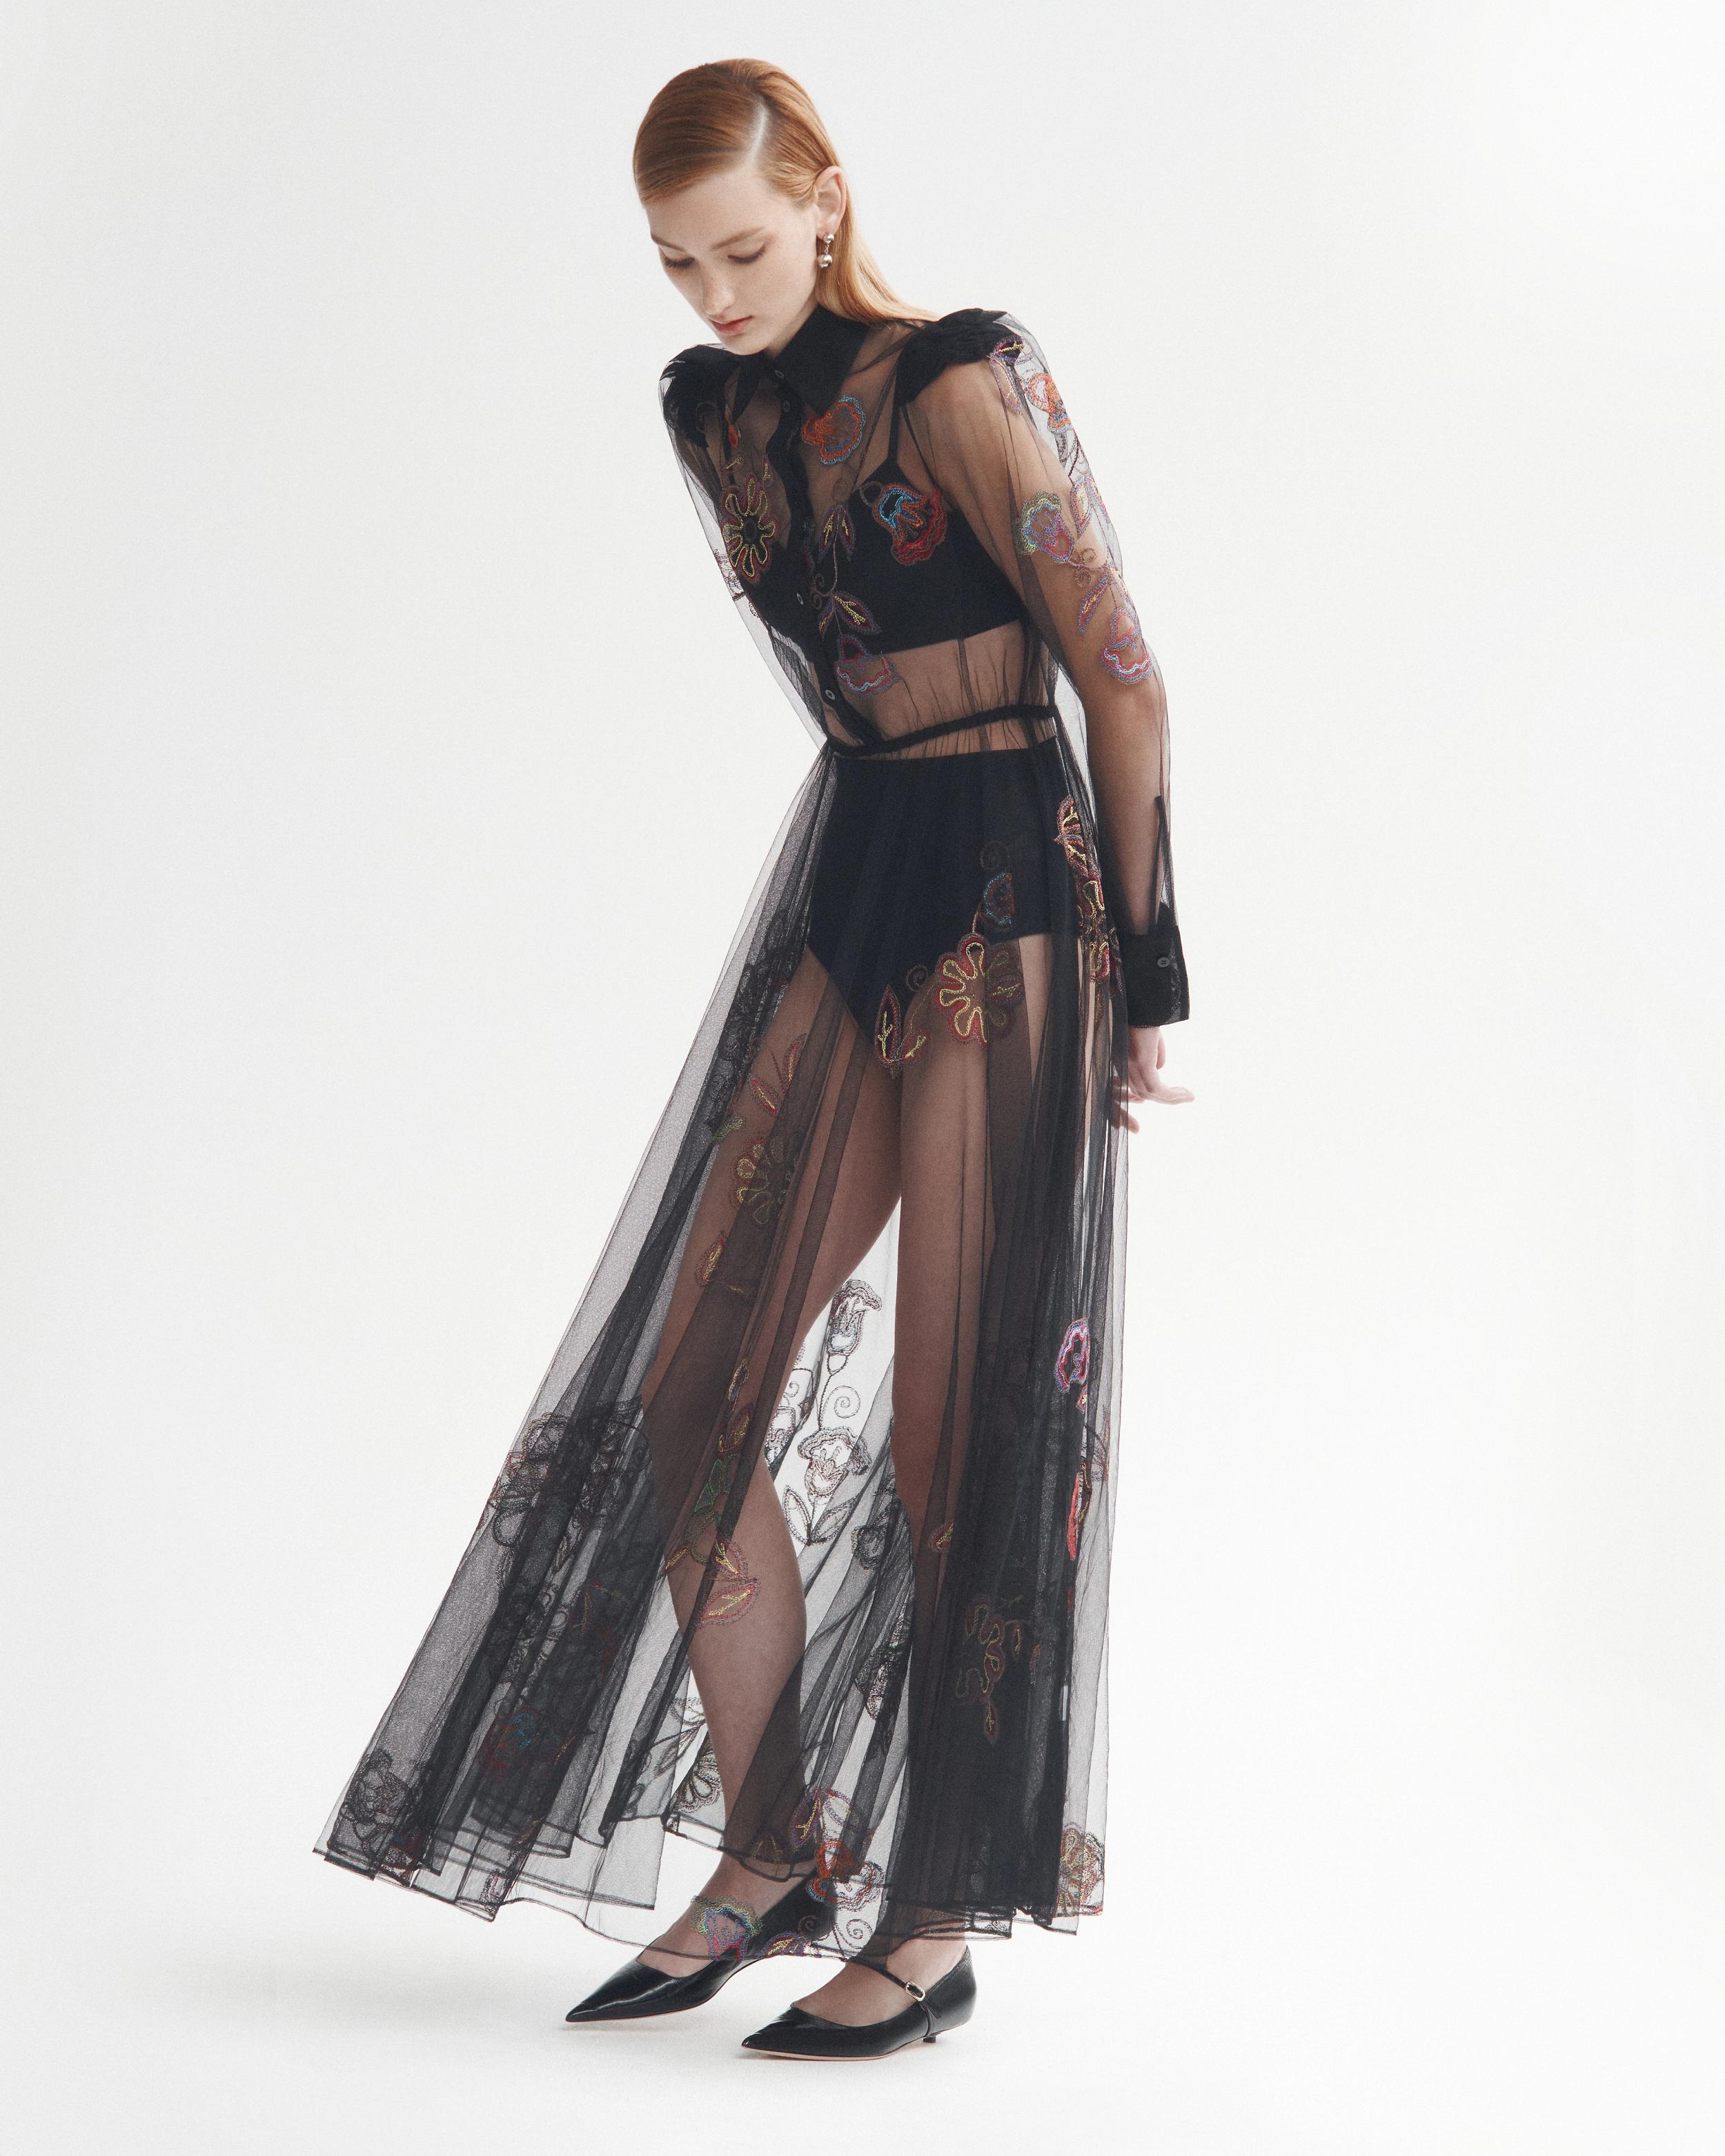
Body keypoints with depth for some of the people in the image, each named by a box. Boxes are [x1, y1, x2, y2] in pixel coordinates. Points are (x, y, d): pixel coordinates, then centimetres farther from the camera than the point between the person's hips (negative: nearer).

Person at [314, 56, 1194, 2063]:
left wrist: (1142, 969, -7)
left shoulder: (955, 388, -12)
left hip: (1007, 907, -8)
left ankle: (932, 1926, 8)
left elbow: (1121, 679, -10)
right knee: (693, 1389, 4)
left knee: (954, 1426, -4)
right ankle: (769, 1853, 18)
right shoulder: (711, 413, 11)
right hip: (846, 883, 8)